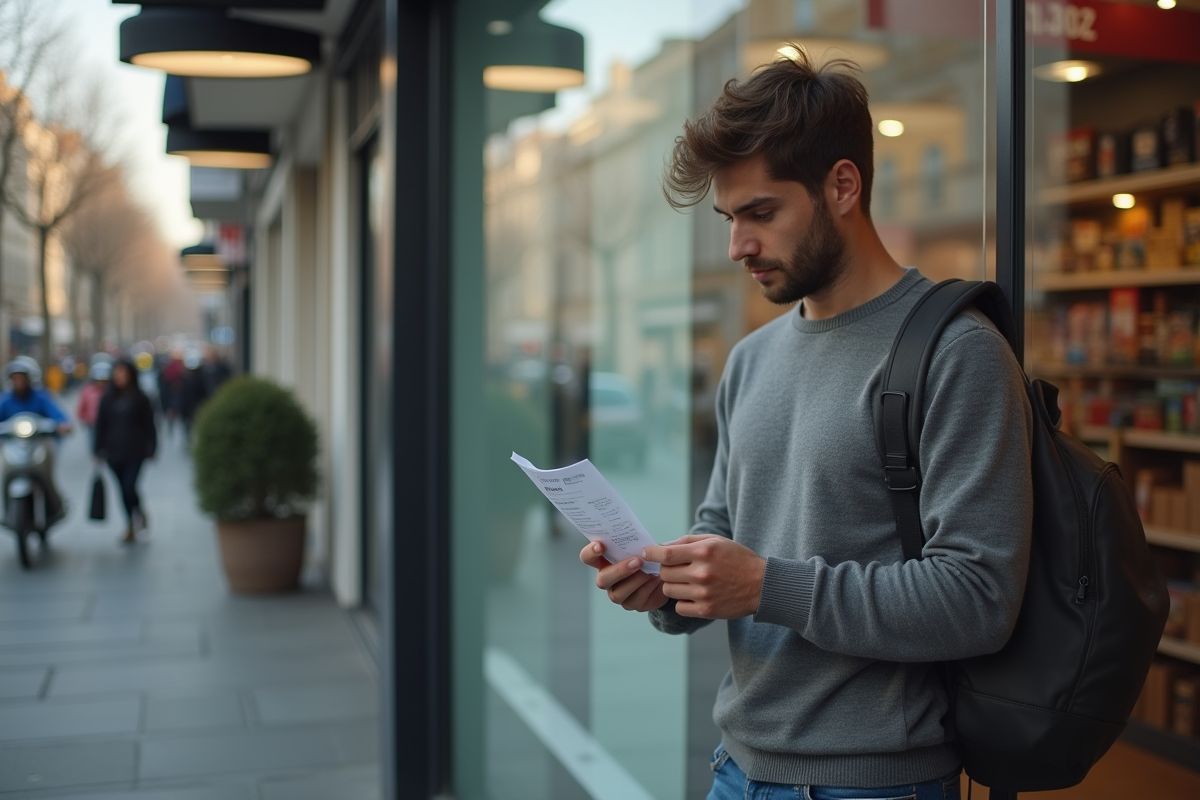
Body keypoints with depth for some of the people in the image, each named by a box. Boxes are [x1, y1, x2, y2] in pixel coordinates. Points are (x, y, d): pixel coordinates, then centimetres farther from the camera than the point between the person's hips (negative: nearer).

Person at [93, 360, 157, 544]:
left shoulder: (139, 398, 1)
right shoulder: (108, 398, 9)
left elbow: (149, 424, 3)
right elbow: (100, 424, 12)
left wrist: (151, 449, 0)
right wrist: (98, 450, 8)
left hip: (135, 452, -4)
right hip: (114, 452, 4)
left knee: (130, 488, -13)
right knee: (124, 491, 7)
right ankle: (136, 520, 21)